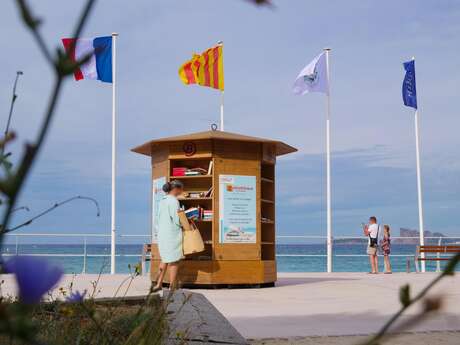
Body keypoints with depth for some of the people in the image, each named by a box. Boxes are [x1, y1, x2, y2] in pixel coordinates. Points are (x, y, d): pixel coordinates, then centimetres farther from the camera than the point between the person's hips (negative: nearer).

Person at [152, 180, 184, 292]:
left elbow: (160, 218, 13)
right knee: (174, 261, 2)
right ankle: (172, 287, 6)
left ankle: (159, 284, 19)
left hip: (162, 233, 8)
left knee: (165, 259, 20)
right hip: (172, 234, -8)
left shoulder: (163, 201, 10)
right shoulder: (174, 201, -15)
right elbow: (177, 220, -18)